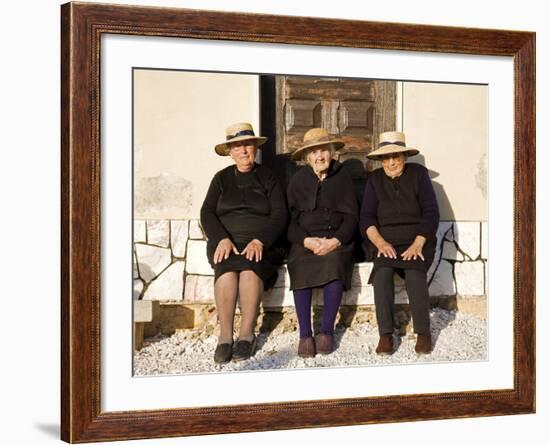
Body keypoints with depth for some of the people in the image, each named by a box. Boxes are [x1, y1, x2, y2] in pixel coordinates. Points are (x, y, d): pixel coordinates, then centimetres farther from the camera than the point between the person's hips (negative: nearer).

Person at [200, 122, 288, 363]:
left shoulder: (268, 178, 12)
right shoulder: (221, 178, 16)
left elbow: (279, 215, 1)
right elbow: (207, 213, 6)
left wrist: (260, 241, -16)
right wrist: (222, 239, -14)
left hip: (260, 244, -1)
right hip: (226, 242, 1)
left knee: (250, 267, -35)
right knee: (227, 269, -33)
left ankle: (247, 334, -28)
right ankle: (225, 336, -29)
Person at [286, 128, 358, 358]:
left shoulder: (342, 177, 9)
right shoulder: (298, 180, 11)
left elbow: (351, 216, 4)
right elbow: (290, 219, 5)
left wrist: (334, 241, -14)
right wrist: (307, 241, -14)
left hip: (336, 240, -1)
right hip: (304, 240, 1)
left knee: (334, 264, -33)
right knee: (300, 268, -31)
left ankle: (327, 331, -25)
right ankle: (305, 334, -27)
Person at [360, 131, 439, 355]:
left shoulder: (418, 174, 4)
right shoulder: (374, 179, 10)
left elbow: (431, 213, -2)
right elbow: (366, 217, 3)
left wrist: (418, 243, -15)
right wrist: (380, 242, -16)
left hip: (416, 241, -1)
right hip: (385, 241, 1)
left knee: (414, 272, -31)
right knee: (382, 272, -29)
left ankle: (423, 332, -19)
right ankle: (385, 334, -26)